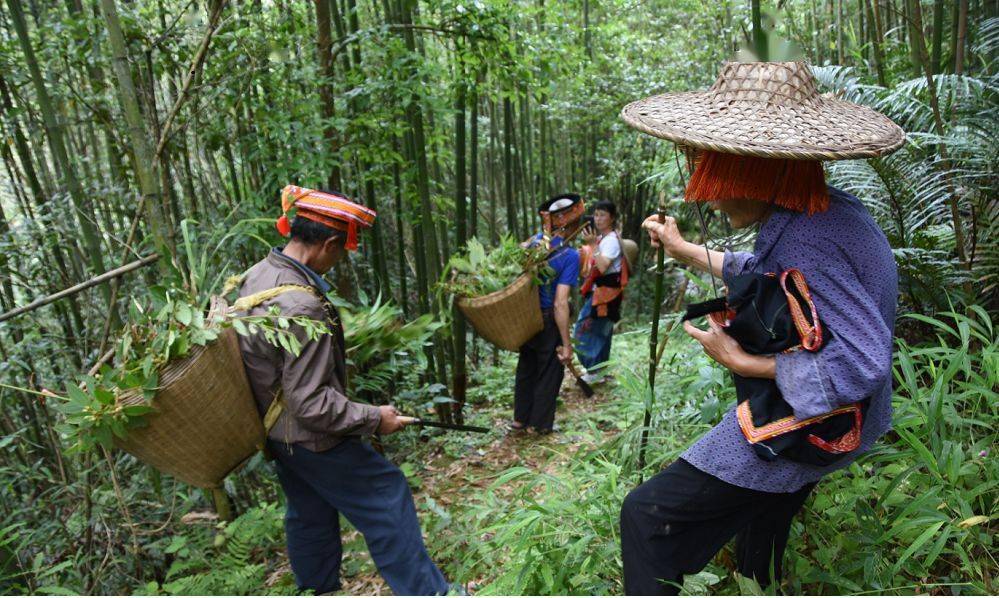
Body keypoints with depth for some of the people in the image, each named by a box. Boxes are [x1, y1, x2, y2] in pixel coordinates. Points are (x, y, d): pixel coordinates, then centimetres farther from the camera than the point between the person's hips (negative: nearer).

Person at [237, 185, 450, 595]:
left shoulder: (258, 274, -1)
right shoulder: (302, 307, -32)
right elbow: (312, 405, -30)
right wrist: (374, 418, -18)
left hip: (276, 429, 9)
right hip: (311, 437, -9)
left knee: (309, 512, 23)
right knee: (386, 497, 4)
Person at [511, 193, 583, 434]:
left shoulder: (534, 241, -4)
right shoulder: (570, 255, -21)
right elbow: (560, 304, -24)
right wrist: (566, 344, -19)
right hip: (548, 322, -6)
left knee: (526, 368, 23)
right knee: (549, 373, 15)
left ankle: (520, 418, 36)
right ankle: (540, 424, 27)